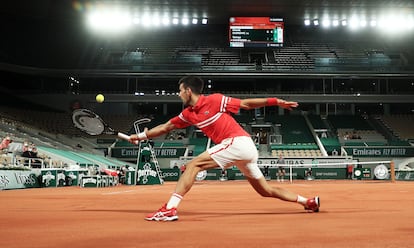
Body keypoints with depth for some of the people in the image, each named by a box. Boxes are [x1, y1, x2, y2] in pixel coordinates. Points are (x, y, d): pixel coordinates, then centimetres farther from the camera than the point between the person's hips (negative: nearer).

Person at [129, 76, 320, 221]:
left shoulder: (215, 100, -5)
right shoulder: (188, 114, 16)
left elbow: (246, 103, 1)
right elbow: (165, 127, 23)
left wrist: (276, 101, -2)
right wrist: (142, 135, 19)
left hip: (238, 142, -9)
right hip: (246, 149, 9)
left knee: (193, 165, -12)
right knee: (266, 191, 14)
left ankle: (169, 209, -17)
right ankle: (308, 201, 23)